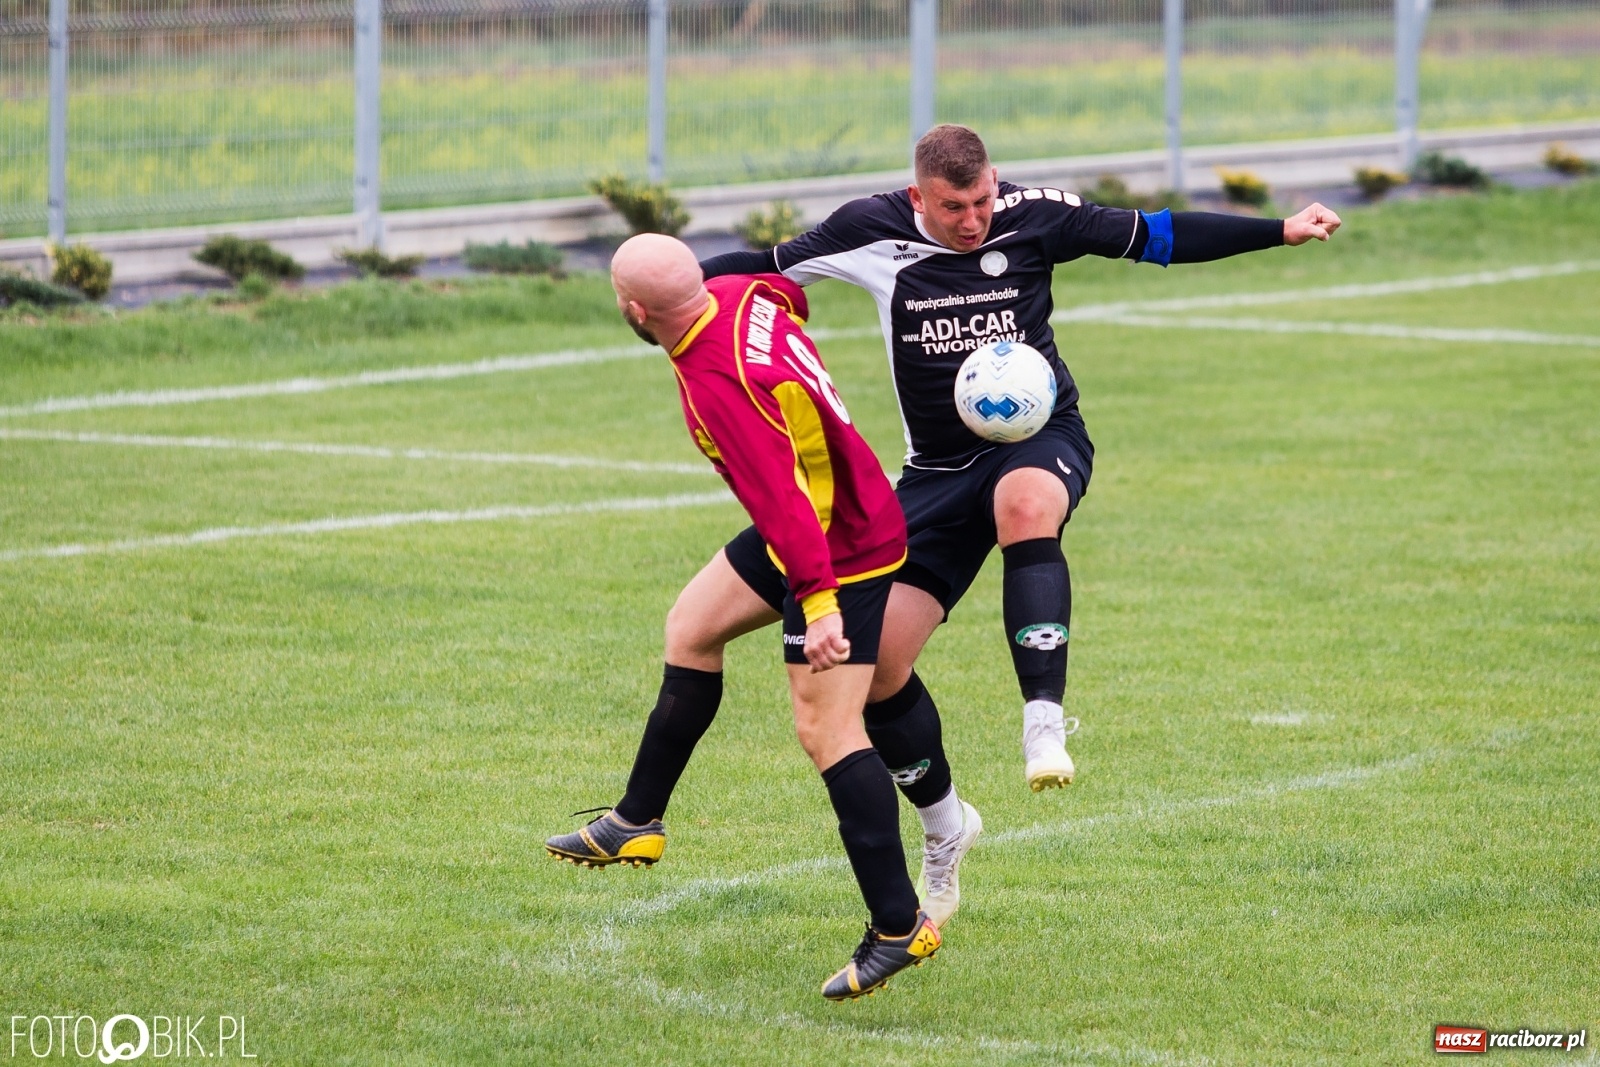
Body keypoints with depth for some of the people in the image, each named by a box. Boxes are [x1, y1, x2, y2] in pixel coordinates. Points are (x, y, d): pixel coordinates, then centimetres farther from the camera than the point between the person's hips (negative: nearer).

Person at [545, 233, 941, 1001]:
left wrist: (818, 602, -39)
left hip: (840, 554, -11)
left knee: (825, 728, -12)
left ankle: (899, 929, -11)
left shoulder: (719, 385, -31)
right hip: (836, 527, 11)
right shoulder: (742, 297, -5)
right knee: (693, 623, 21)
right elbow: (791, 286, 19)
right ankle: (637, 824, 31)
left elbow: (779, 496, -36)